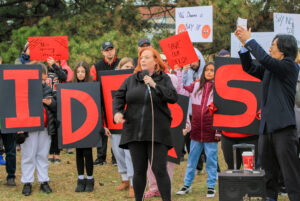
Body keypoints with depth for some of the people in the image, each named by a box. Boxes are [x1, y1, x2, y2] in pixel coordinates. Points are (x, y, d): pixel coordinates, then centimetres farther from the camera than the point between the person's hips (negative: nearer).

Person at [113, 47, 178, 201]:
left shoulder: (163, 79, 4)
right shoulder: (132, 79, 11)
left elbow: (173, 97, -9)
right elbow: (119, 97, 8)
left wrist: (155, 85, -17)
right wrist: (117, 112, -10)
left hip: (156, 133, -3)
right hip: (135, 132, 3)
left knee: (159, 170, -6)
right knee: (139, 171, 8)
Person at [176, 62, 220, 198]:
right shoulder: (196, 86, 9)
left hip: (210, 130, -3)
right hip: (196, 129, 3)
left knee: (211, 159, 3)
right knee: (192, 158, 11)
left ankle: (211, 187, 13)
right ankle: (187, 185, 19)